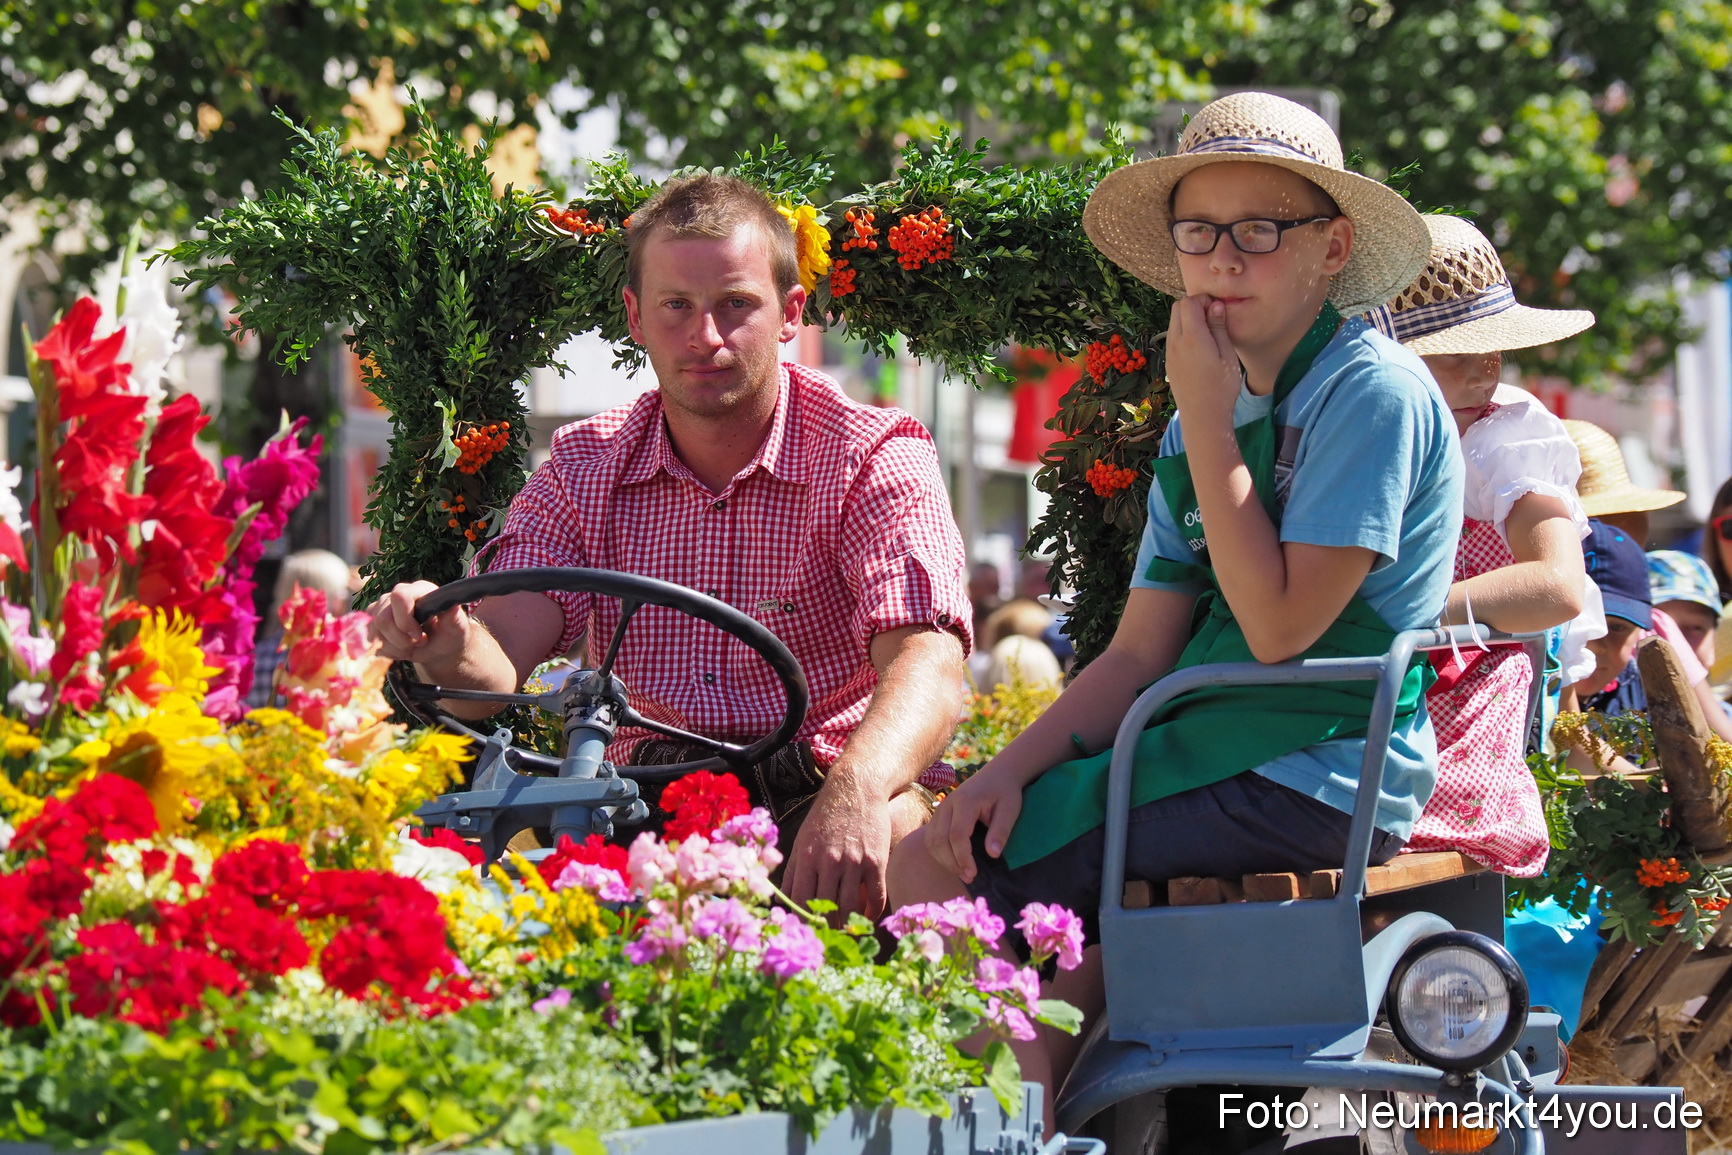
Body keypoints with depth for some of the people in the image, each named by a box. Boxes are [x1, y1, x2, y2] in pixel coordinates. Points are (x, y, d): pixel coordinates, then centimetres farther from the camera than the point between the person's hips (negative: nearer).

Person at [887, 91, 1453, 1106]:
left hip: (1309, 784, -9)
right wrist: (1012, 767, -5)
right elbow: (1139, 656, 11)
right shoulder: (1206, 421, 16)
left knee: (929, 883, -14)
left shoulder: (1373, 393, -10)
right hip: (1214, 756, 9)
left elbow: (1279, 625, -19)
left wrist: (1206, 423, -13)